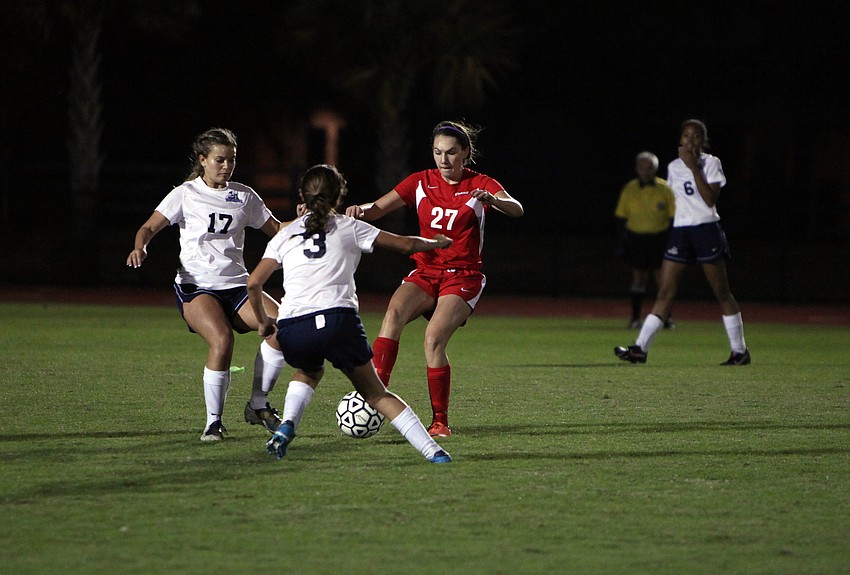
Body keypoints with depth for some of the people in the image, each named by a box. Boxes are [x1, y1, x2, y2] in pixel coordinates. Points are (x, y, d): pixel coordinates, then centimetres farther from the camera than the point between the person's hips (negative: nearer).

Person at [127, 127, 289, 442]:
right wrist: (140, 247, -22)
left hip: (236, 285, 4)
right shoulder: (186, 194, 4)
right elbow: (150, 227, 0)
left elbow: (277, 230, 20)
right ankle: (214, 421, -15)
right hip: (196, 287, -4)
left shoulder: (243, 196, 14)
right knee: (222, 339, -32)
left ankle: (258, 405, -5)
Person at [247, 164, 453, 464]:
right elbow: (406, 244, 20)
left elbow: (254, 283, 13)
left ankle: (286, 427, 10)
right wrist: (438, 242, 40)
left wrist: (264, 321, 29)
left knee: (309, 372, 35)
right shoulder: (349, 228, 16)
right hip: (337, 320, -2)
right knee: (375, 393, 10)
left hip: (291, 329, 2)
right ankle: (431, 449, -2)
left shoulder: (285, 235, 20)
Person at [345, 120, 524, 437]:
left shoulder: (480, 185, -3)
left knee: (433, 339, -23)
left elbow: (516, 209, -20)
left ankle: (440, 421, -8)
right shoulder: (421, 182, 6)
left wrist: (492, 199, -42)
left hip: (463, 277, -3)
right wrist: (361, 210, -24)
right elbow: (378, 209, 0)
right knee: (394, 312, -28)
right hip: (425, 271, 3)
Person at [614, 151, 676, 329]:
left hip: (659, 239, 0)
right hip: (636, 238, 0)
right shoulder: (629, 190, 1)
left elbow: (673, 216, 3)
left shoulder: (665, 189, 0)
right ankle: (635, 317, 10)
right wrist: (623, 242, 0)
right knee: (639, 278, 1)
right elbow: (621, 217, 5)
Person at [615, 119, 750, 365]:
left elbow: (710, 199, -14)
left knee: (722, 293, 1)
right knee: (665, 292, -3)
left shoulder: (711, 163, -2)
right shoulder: (673, 167, 12)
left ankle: (740, 351, 9)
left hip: (706, 231, -4)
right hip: (680, 231, 4)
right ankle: (640, 348, -8)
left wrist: (694, 168, -16)